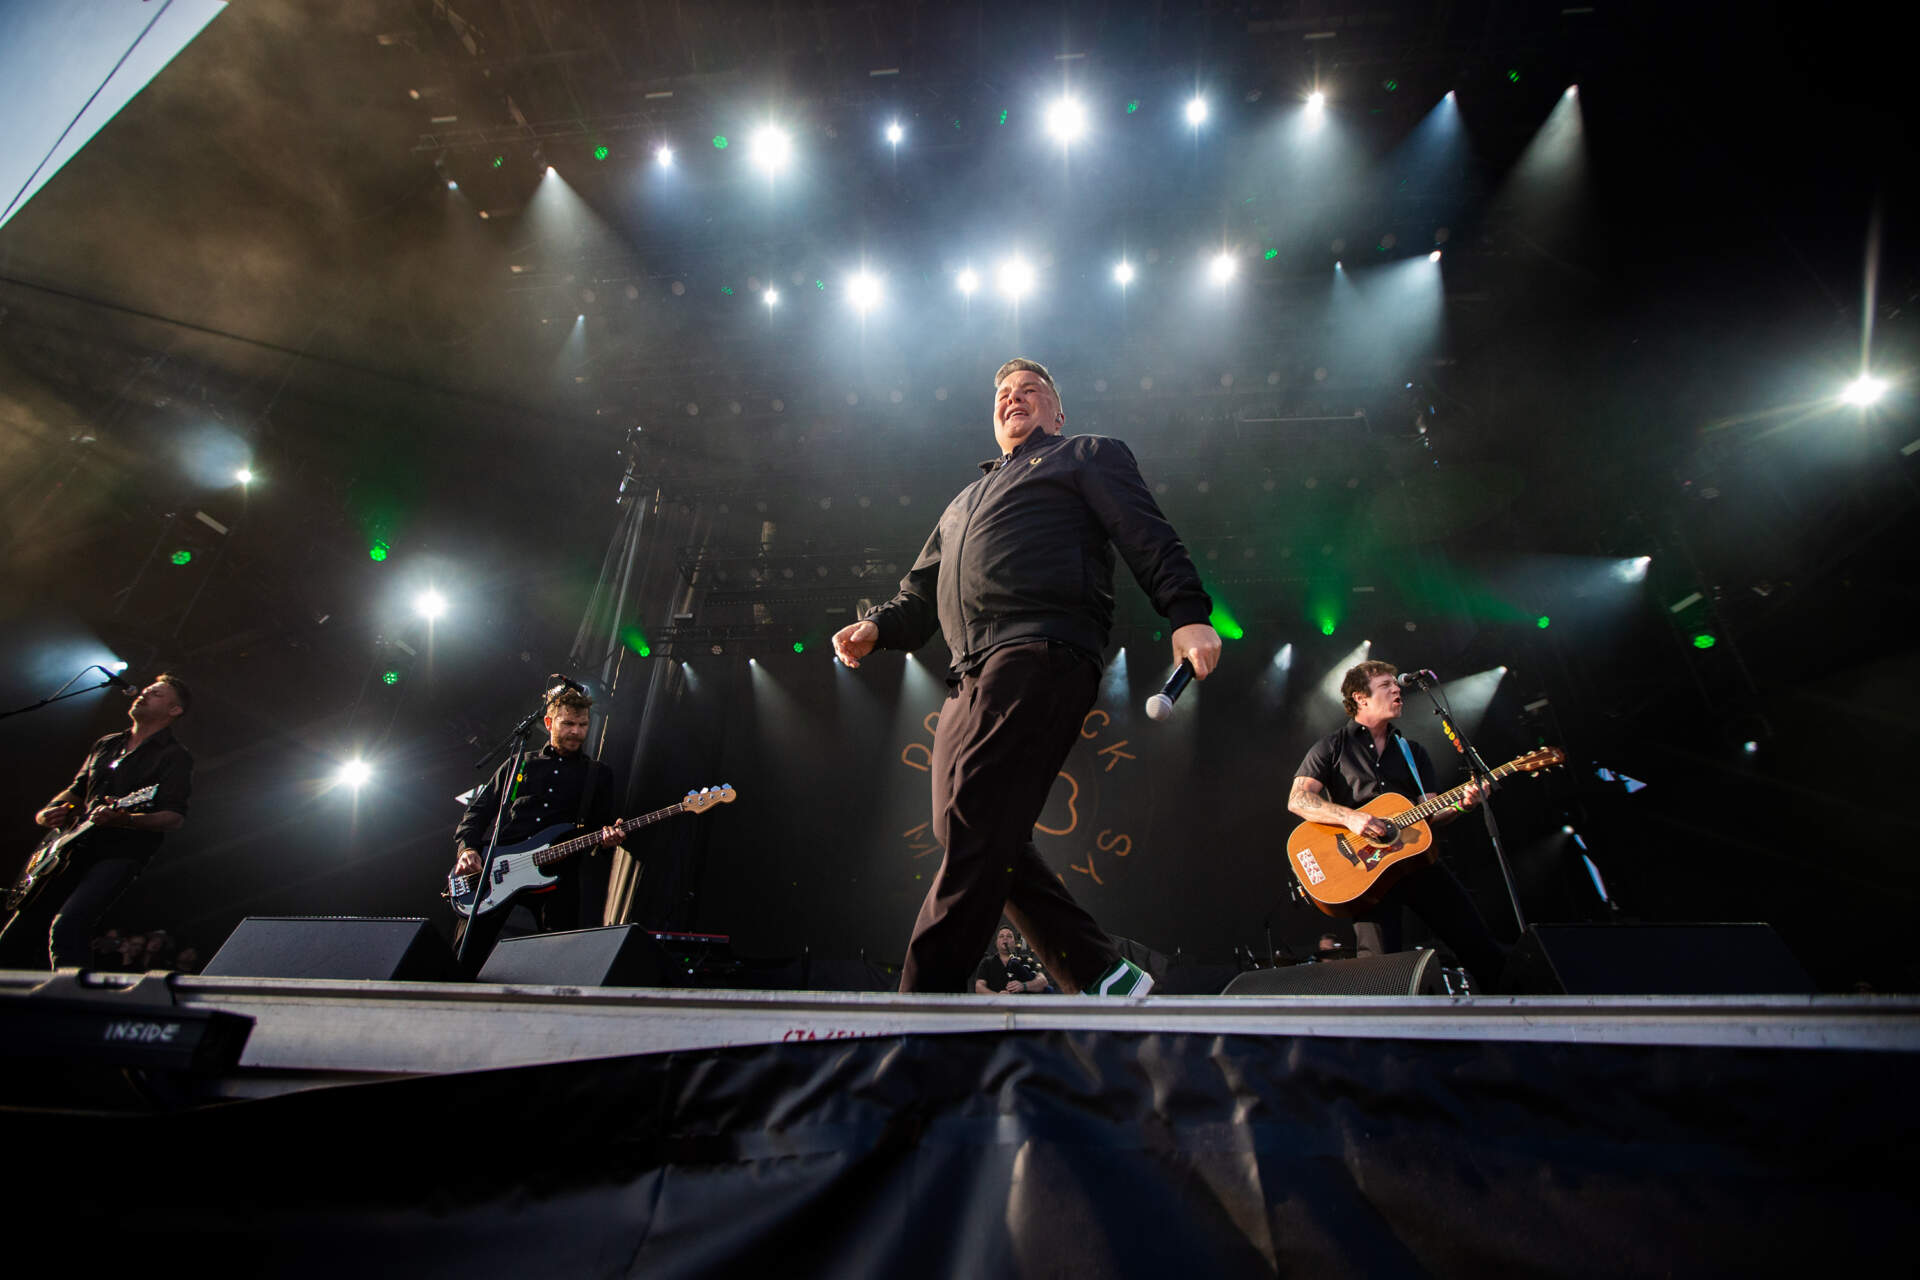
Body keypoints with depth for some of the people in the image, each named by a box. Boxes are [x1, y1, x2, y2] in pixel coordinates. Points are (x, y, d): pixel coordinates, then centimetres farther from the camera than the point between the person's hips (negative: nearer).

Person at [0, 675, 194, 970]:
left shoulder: (174, 756, -3)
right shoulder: (106, 745, 20)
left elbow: (176, 818, -13)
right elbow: (76, 790, 29)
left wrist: (124, 819, -29)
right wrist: (47, 813, 8)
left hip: (120, 854, -7)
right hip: (77, 847, 7)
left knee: (66, 928, -25)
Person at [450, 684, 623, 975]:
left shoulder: (598, 774, 17)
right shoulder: (519, 764, 19)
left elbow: (602, 823, 15)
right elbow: (477, 811, 17)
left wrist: (607, 836, -9)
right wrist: (467, 848, -1)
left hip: (557, 873, -1)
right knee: (465, 959, -6)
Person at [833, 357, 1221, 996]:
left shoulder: (1089, 455, 20)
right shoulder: (965, 502, 38)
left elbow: (1150, 538, 4)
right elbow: (921, 594, 31)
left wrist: (1188, 614, -12)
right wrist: (876, 627, 10)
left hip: (1041, 654, -8)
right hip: (971, 678, 8)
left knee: (974, 830, -18)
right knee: (979, 838, 0)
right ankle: (1102, 975, 8)